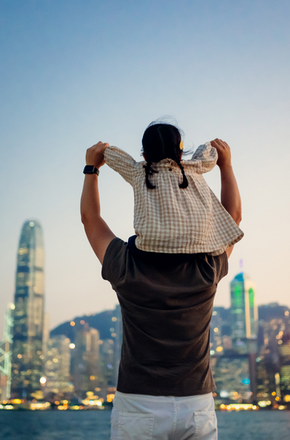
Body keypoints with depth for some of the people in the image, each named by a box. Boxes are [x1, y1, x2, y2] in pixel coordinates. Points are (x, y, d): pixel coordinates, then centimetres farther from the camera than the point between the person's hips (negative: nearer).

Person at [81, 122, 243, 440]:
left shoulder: (127, 269, -12)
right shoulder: (207, 270, -8)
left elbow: (91, 219, 7)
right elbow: (233, 216, 12)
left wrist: (91, 168, 16)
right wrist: (225, 164, 19)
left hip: (138, 406, -1)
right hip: (197, 409, 2)